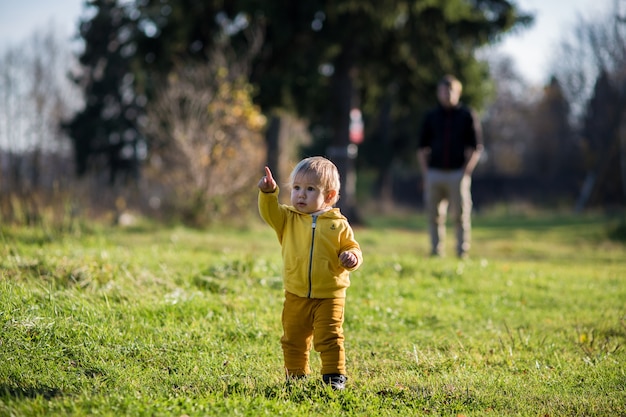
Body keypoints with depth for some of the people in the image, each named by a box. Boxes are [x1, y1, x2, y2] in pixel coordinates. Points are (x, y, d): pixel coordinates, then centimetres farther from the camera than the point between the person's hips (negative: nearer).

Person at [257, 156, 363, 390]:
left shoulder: (338, 225, -1)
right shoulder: (288, 219, 3)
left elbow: (352, 247, 4)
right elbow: (270, 213, -12)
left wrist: (352, 257, -19)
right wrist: (268, 193, -29)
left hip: (329, 296, -3)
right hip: (295, 296, 3)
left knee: (329, 338, -4)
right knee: (293, 339, 12)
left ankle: (334, 375, 7)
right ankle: (296, 375, 25)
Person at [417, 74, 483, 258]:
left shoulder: (467, 116, 6)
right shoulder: (431, 116, 13)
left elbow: (476, 148, 4)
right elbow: (422, 148, 15)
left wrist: (466, 171, -7)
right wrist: (425, 173, 4)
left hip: (458, 173, -3)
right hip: (434, 172, 3)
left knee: (460, 214, -4)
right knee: (434, 215, 1)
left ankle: (462, 253, 0)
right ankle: (436, 252, 7)